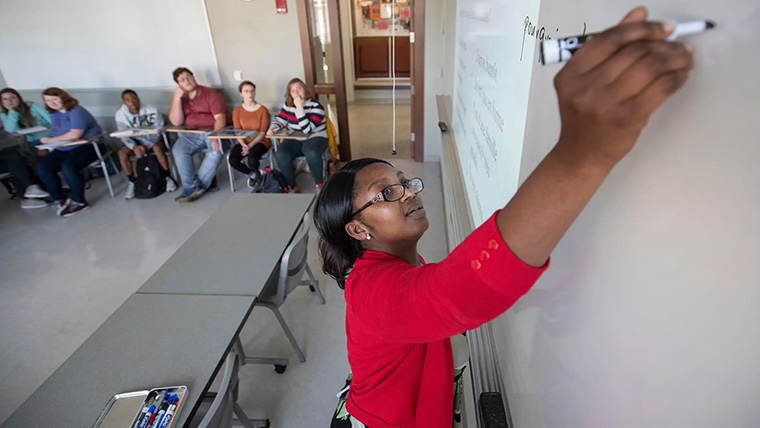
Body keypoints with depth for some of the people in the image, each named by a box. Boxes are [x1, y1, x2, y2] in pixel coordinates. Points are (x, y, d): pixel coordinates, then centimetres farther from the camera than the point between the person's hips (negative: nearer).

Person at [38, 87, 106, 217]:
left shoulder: (76, 111, -12)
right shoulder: (54, 113, 13)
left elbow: (75, 134, -21)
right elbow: (58, 132, 13)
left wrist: (51, 140, -11)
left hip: (88, 146, -8)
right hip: (64, 149, 8)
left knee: (67, 166, -32)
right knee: (42, 166, -13)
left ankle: (79, 202, -17)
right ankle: (58, 200, -7)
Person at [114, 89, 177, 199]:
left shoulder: (152, 111, -17)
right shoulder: (120, 114, -10)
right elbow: (124, 136, -11)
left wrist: (146, 146, -33)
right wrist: (134, 146, -33)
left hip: (153, 140, -3)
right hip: (136, 141, 3)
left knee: (157, 148, -36)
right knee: (122, 153, -24)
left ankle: (168, 177, -19)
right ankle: (132, 182, -8)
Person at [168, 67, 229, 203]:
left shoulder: (210, 94, -2)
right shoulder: (179, 98, 12)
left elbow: (220, 117, -14)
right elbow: (176, 122, 0)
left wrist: (216, 137, -31)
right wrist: (177, 97, -6)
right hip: (192, 133, 4)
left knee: (217, 151, -34)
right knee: (178, 150, -25)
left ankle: (199, 186, -23)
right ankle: (192, 187, -23)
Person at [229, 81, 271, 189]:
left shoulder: (263, 110, -4)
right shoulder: (237, 111, 5)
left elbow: (262, 132, -9)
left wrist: (250, 145, -21)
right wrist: (243, 144, -19)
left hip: (260, 141, -3)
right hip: (244, 142, 3)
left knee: (252, 159, -34)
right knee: (233, 160, -24)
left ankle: (255, 174, 5)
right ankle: (252, 173, 7)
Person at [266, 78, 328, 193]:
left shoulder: (315, 105, -13)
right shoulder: (288, 105, 5)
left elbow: (307, 129, -23)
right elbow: (280, 120, 13)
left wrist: (299, 107, -24)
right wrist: (272, 128, -10)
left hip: (315, 138, -4)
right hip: (294, 140, 4)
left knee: (311, 152, -41)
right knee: (280, 155, -27)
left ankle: (320, 183, -19)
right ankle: (292, 185, -8)